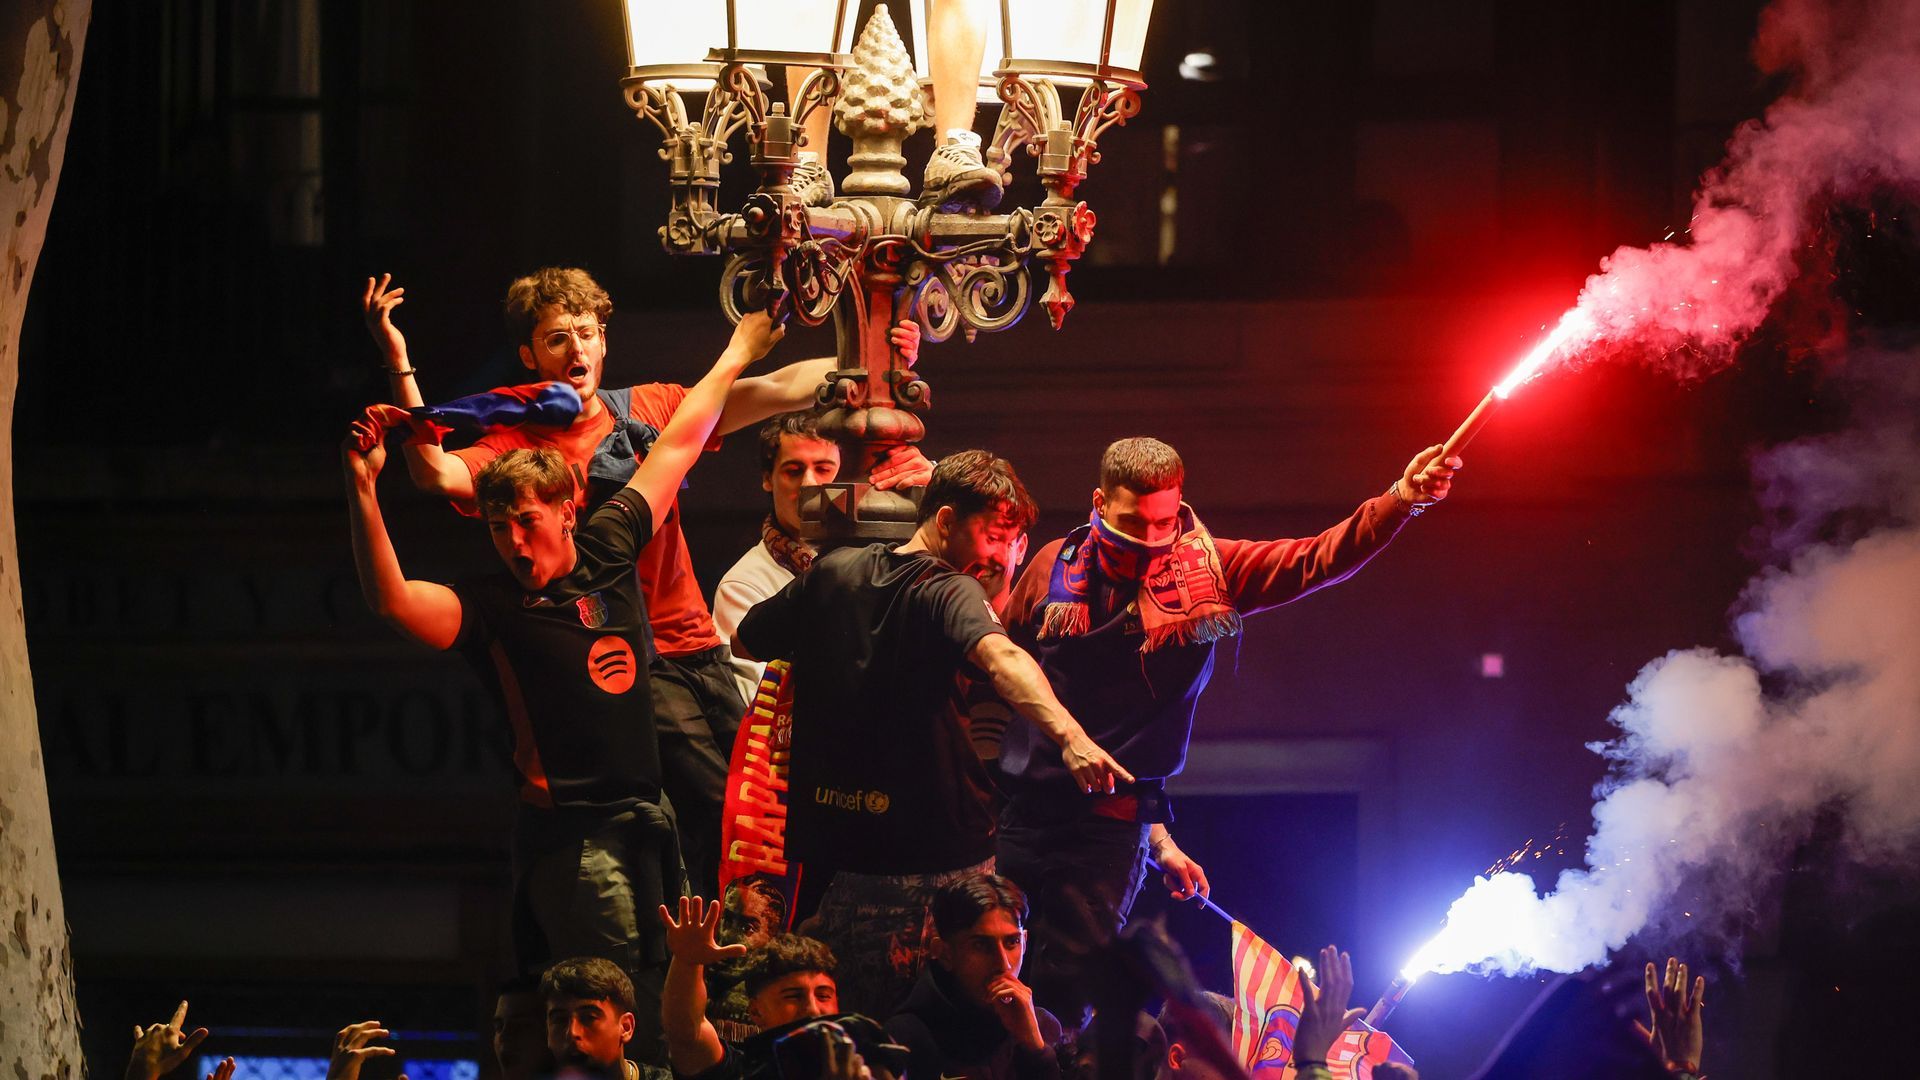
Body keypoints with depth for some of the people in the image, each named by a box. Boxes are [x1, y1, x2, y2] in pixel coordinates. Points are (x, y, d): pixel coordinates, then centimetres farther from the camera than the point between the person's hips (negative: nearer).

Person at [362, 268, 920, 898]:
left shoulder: (650, 409, 8)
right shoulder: (520, 447, -4)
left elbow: (775, 391, -1)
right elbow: (437, 474, -24)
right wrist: (399, 367, -34)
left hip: (699, 644, 6)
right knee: (717, 805, -18)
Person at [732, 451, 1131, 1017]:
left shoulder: (830, 573, 7)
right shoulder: (949, 592, -13)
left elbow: (743, 645, 22)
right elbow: (1001, 658, -34)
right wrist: (1070, 735, -49)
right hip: (939, 853, -6)